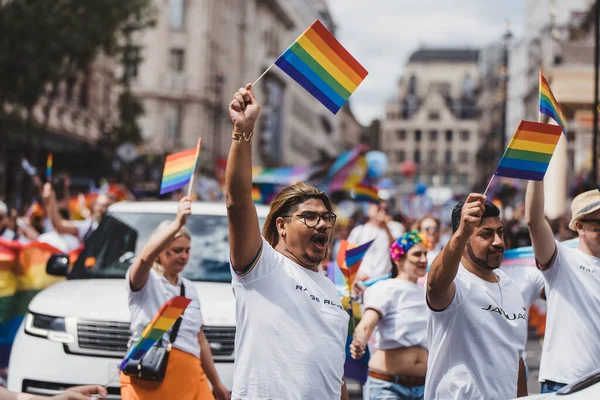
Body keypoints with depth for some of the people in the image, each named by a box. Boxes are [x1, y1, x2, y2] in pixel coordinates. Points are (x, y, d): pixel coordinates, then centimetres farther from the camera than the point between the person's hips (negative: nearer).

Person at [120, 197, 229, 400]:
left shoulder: (189, 287, 20)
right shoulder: (145, 280, 0)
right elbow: (145, 257, -26)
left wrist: (216, 383, 25)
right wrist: (177, 224, -37)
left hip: (189, 375, 6)